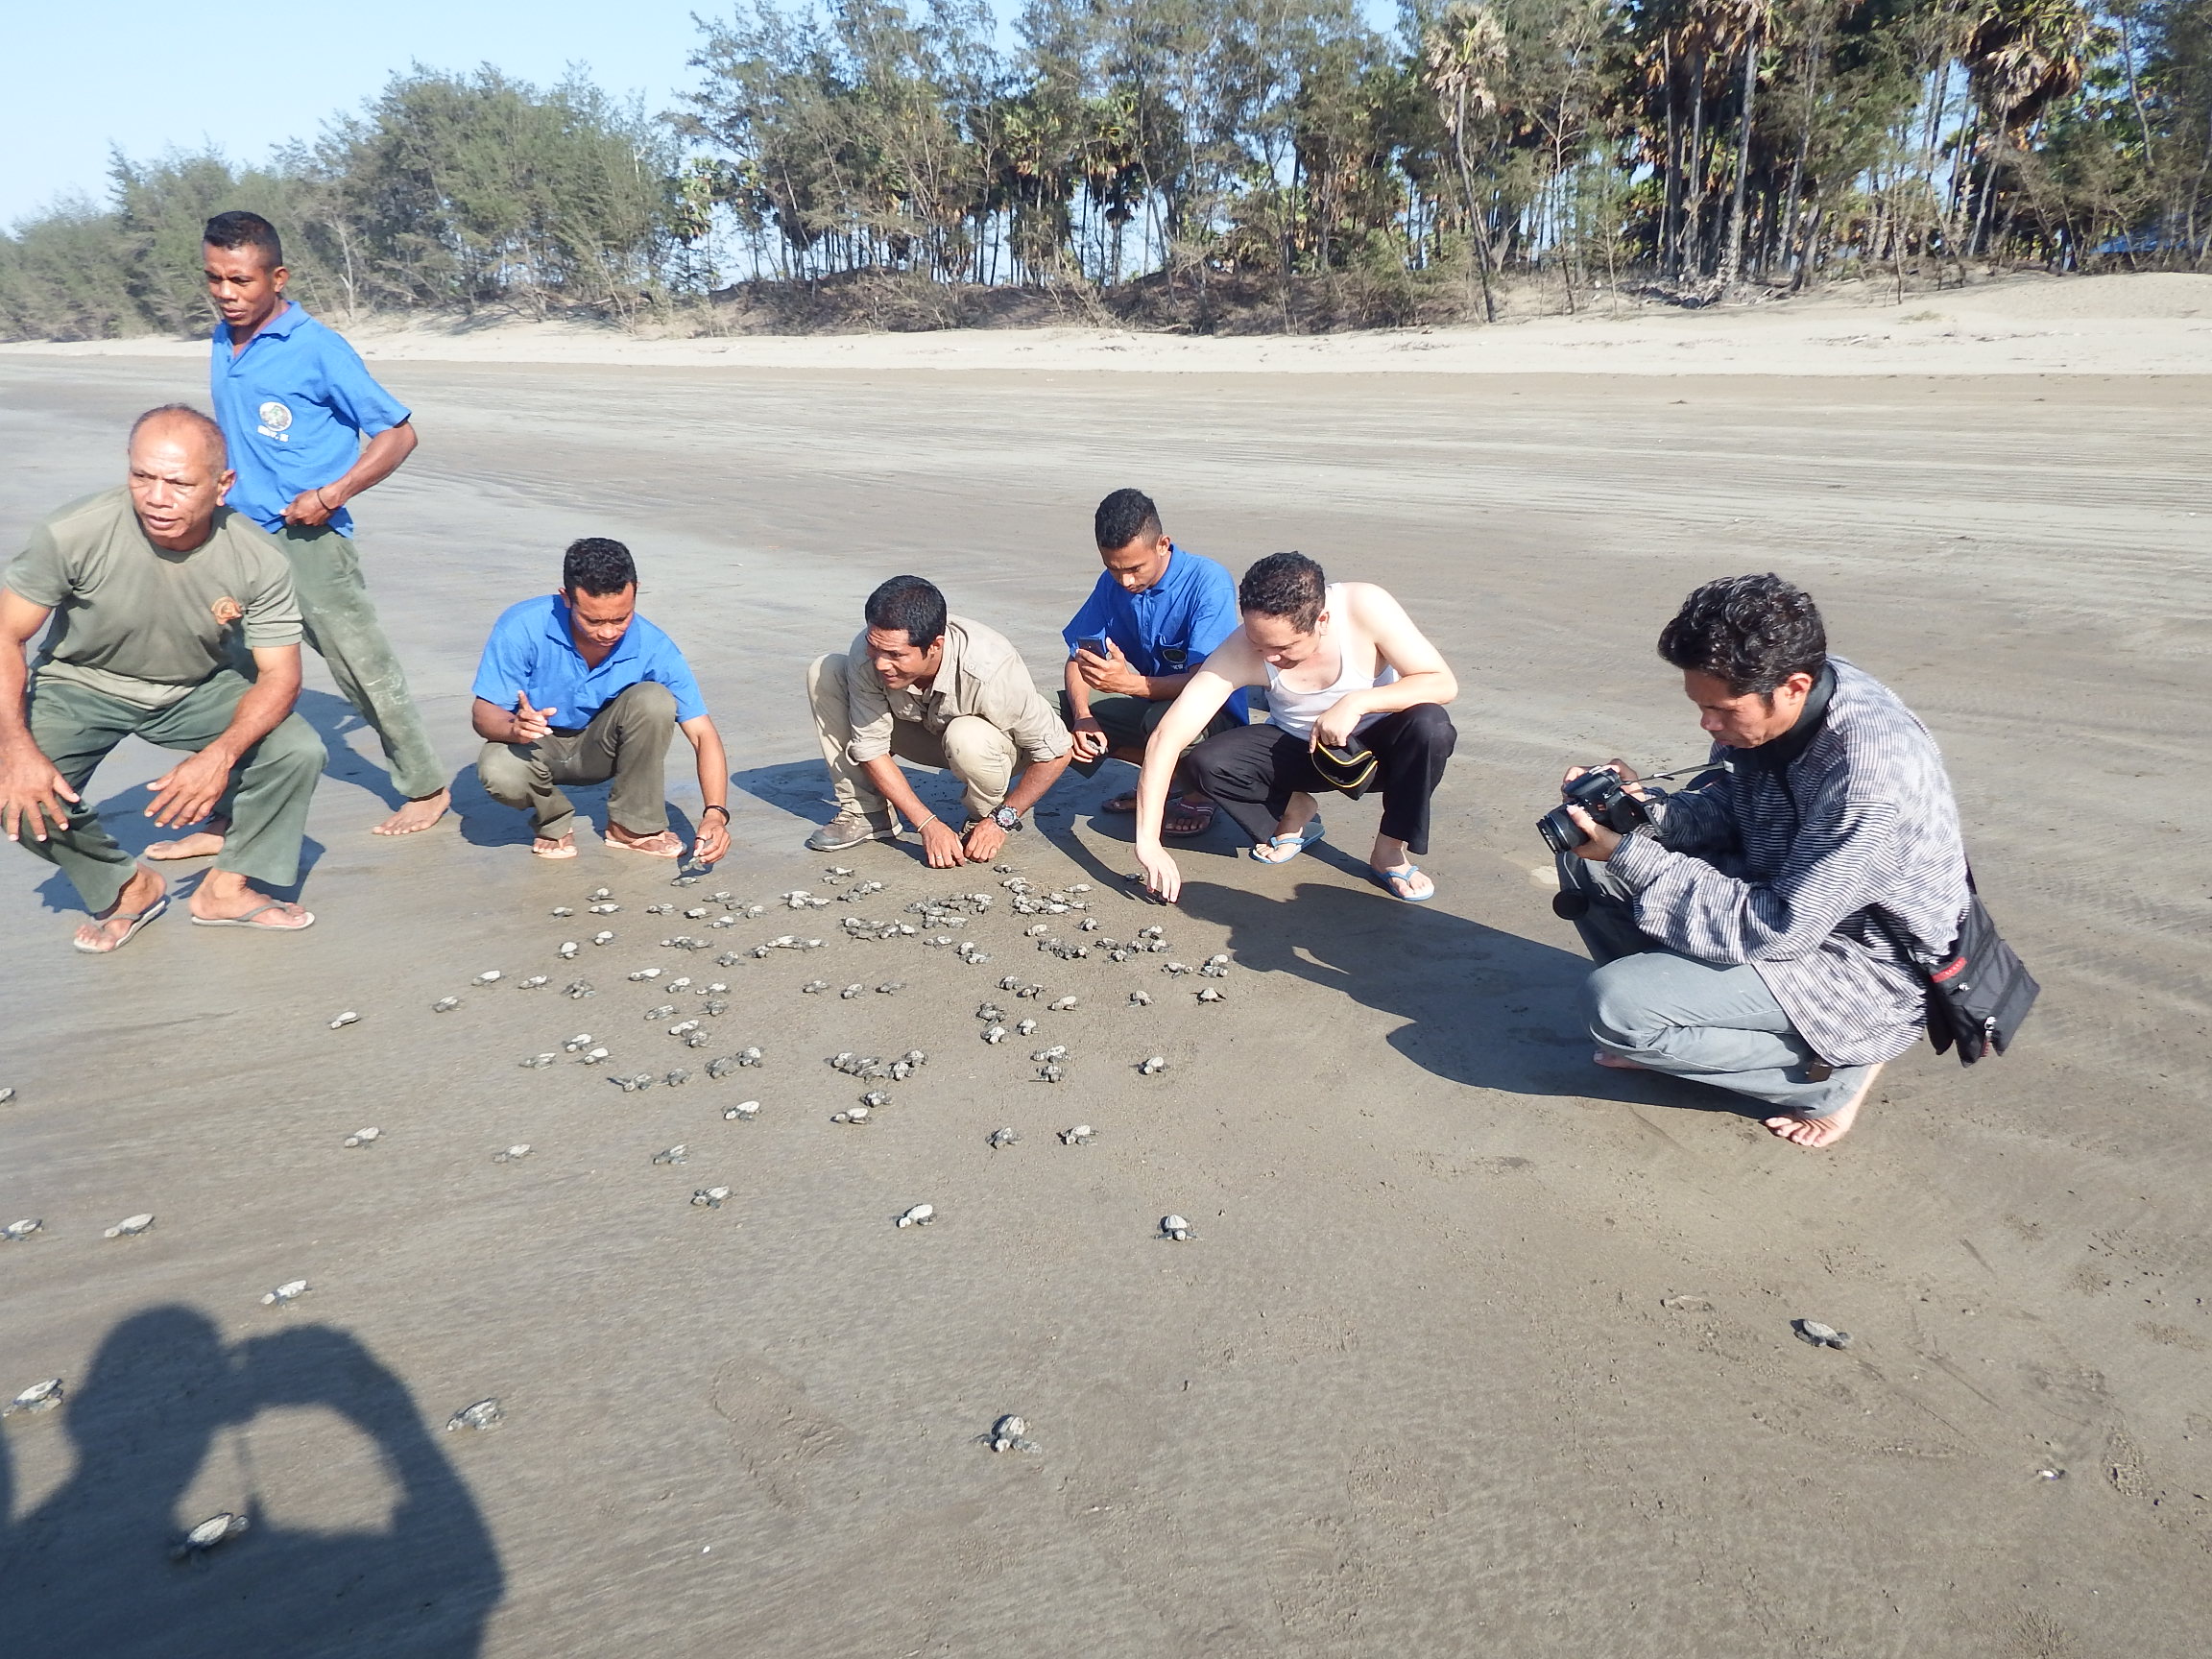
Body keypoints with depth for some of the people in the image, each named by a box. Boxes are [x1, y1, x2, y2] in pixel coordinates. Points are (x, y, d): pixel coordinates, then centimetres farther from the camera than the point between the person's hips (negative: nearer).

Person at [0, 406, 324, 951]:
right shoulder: (70, 534, -27)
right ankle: (126, 887, 5)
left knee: (299, 749, -20)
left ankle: (226, 889, -1)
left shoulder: (258, 561, -22)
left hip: (200, 689, 2)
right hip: (81, 686, -1)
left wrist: (221, 754, -35)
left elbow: (280, 675, -18)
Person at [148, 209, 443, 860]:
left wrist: (330, 495, -17)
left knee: (365, 670, 3)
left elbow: (398, 432, -11)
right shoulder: (221, 345, 10)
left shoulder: (317, 349, -12)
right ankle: (223, 820, 16)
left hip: (308, 541, -7)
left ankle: (427, 787, 20)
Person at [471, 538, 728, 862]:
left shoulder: (652, 647, -23)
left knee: (654, 699, -28)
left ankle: (634, 825, -10)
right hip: (536, 747, -1)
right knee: (500, 773, -36)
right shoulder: (522, 627, -26)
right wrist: (515, 728, -45)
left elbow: (703, 734, -23)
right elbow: (484, 714, -19)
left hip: (601, 747, 1)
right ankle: (553, 819, 1)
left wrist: (715, 813, -38)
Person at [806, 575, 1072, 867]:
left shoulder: (989, 671, -38)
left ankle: (987, 815, -6)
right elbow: (870, 747, -18)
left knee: (966, 736, -40)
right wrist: (929, 825, -23)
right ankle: (866, 813, -7)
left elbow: (1056, 751, -26)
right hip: (922, 730, 4)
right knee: (824, 673, -16)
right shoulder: (867, 653, -28)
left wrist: (1002, 820, -22)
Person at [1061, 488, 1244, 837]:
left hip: (1213, 715, -6)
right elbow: (1079, 657, -2)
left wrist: (1129, 683, -46)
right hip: (1147, 704, 6)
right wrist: (1082, 715, -23)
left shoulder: (1209, 582, -23)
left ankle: (1198, 795, -5)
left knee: (1166, 717, -40)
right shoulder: (1112, 584, -4)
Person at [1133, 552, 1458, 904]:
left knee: (1429, 726, -34)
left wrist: (1357, 702, -39)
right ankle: (1295, 810, 5)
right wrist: (1149, 843, -39)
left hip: (1374, 742, -1)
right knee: (1207, 762, -25)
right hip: (1297, 749, 1)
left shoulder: (1365, 607, -29)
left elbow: (1443, 683, -25)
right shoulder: (1241, 652, -28)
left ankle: (1390, 851, -9)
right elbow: (1167, 739, -32)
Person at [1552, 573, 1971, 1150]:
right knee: (1586, 859, -1)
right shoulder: (1761, 694, -11)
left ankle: (1830, 1071, -4)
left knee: (1616, 1004, -23)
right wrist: (1646, 809, -16)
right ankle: (1671, 1023, 10)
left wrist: (1631, 856, -27)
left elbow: (1777, 931, -28)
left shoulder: (1873, 772, -34)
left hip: (1863, 965, -8)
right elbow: (1721, 809, 5)